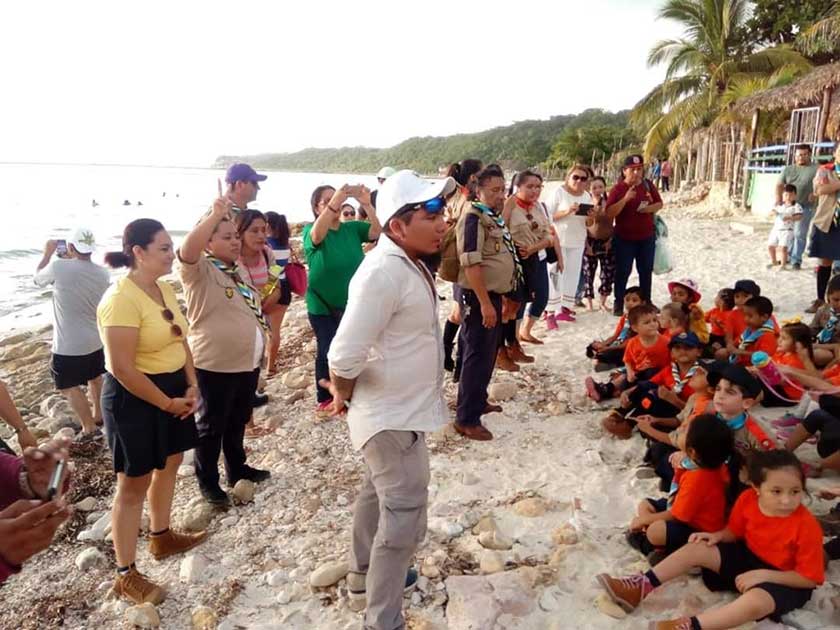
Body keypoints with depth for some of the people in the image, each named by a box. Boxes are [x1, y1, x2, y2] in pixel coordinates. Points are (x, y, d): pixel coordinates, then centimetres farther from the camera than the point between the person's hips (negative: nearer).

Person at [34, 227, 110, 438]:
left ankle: (89, 428, 9)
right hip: (95, 340, 6)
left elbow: (38, 278, 2)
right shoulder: (103, 274, -5)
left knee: (69, 386, 7)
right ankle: (98, 414, 41)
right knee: (95, 377, 26)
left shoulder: (59, 267, -20)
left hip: (68, 344, -5)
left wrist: (48, 253, 15)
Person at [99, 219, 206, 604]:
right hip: (134, 398, -9)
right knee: (134, 484, 3)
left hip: (174, 388, 9)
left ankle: (162, 538, 42)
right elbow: (122, 369, -25)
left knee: (169, 464, 21)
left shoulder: (165, 289, 3)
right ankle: (126, 575, 18)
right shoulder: (121, 299, -24)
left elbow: (180, 340, 11)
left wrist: (191, 386, -1)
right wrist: (167, 403, -17)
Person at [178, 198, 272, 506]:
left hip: (248, 362, 8)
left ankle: (237, 469, 37)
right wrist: (216, 214, -40)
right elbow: (187, 250, -36)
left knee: (238, 421, 21)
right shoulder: (200, 270, -13)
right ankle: (208, 482, 22)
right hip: (216, 365, -8)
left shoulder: (238, 270, 12)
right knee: (212, 425, 6)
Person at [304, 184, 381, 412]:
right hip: (323, 308, -3)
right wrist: (334, 202, -49)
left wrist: (366, 204, -34)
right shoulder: (311, 231, -10)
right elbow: (317, 235, -35)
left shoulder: (352, 228, -1)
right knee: (330, 353, 6)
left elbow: (378, 232, -17)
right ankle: (325, 399, 25)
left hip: (353, 305, 3)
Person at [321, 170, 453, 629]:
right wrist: (343, 395, -12)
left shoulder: (409, 264, 4)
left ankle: (364, 574, 48)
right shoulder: (384, 273, -28)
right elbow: (344, 356, -32)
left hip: (399, 409, 10)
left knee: (378, 495, 25)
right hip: (394, 416, -10)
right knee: (404, 519, 0)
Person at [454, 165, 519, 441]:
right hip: (479, 297, -10)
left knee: (487, 354, 18)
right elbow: (471, 264, -24)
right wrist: (485, 303, -26)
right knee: (478, 356, -5)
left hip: (493, 295, 10)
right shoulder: (474, 217, -16)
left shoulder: (494, 217, 14)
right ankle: (466, 418, 3)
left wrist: (503, 297, 23)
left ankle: (477, 401, 34)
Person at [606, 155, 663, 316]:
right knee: (623, 271, 1)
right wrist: (625, 199, -29)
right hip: (624, 239, -4)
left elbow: (659, 204, 9)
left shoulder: (648, 185, 3)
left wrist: (650, 208, -13)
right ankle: (618, 304, 11)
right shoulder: (618, 188, -10)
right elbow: (609, 213, -19)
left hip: (647, 237, 4)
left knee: (646, 270, 12)